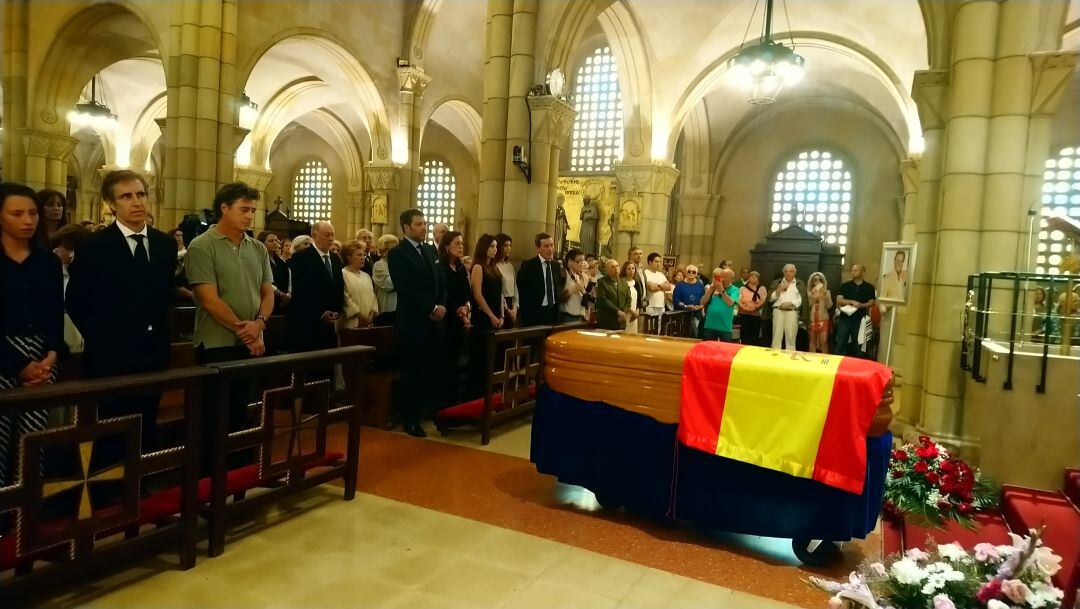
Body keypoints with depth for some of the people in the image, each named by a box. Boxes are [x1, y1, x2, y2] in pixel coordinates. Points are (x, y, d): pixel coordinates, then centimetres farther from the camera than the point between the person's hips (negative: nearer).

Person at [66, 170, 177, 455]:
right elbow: (76, 302, -3)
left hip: (155, 353, 4)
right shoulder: (94, 246, -8)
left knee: (147, 430, 14)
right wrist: (100, 339, -2)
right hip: (111, 357, -4)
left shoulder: (166, 244, 5)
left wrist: (160, 333, 7)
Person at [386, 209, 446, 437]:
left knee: (437, 369, 4)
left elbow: (441, 282, 15)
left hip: (435, 320, 6)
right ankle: (411, 420, 14)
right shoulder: (397, 253, -7)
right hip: (412, 321, -6)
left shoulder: (431, 250, 14)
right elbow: (405, 289, -16)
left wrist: (441, 306, -2)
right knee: (413, 371, 3)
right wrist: (432, 308, -16)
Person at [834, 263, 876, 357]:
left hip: (860, 320, 0)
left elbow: (872, 302, 2)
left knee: (857, 346, 5)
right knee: (840, 344, -1)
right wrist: (852, 302, -16)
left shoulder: (869, 287, 7)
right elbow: (839, 300, -2)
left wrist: (861, 305, -16)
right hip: (844, 319, 0)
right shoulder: (845, 285, 7)